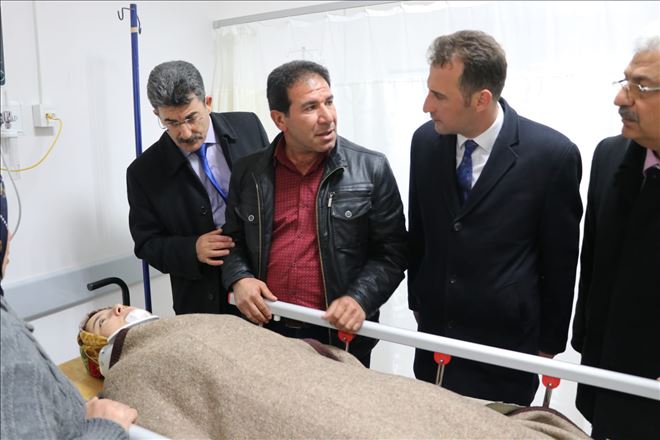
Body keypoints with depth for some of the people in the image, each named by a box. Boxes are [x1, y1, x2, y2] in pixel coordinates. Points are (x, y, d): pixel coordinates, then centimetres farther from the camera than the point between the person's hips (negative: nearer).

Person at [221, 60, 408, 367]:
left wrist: (360, 299, -18)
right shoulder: (248, 173, 2)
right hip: (265, 330, 2)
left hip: (341, 336, -2)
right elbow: (232, 241, 12)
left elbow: (391, 252, -4)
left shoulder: (371, 169, -5)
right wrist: (239, 279, -6)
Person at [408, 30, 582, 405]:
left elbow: (559, 260, -7)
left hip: (506, 347, -4)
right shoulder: (425, 141, -6)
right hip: (434, 337, 4)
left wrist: (550, 344, 0)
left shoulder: (553, 154, -17)